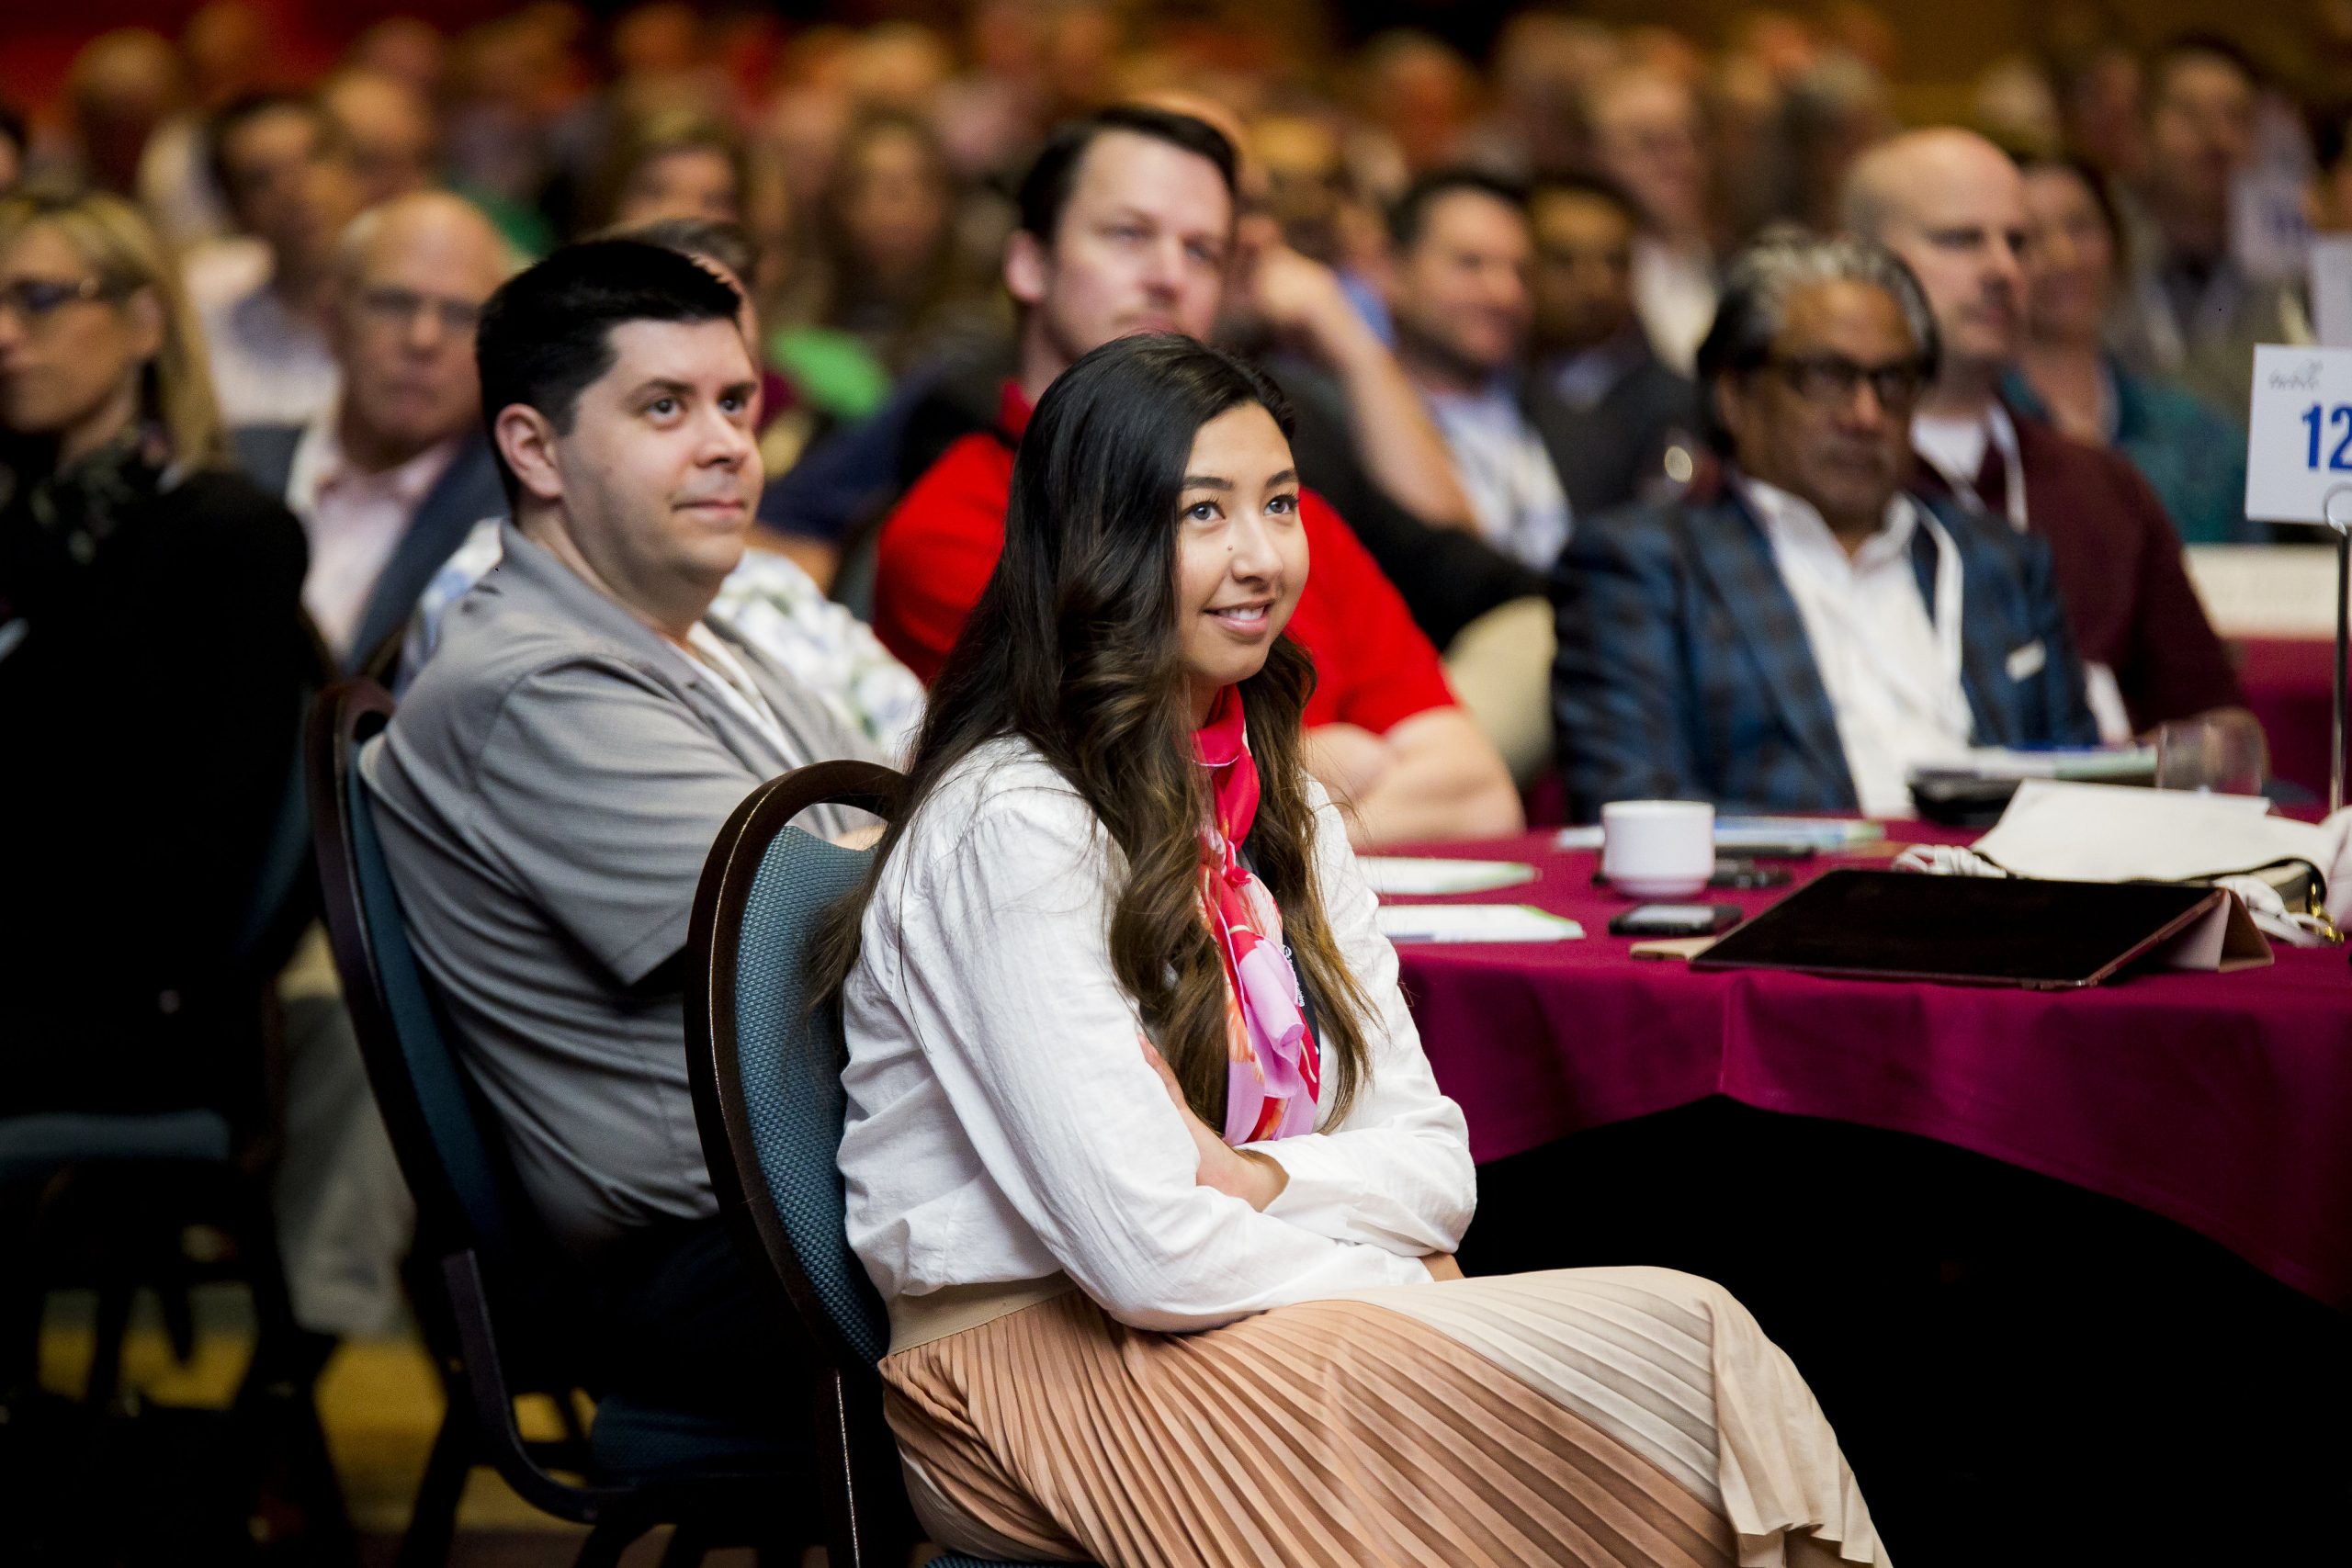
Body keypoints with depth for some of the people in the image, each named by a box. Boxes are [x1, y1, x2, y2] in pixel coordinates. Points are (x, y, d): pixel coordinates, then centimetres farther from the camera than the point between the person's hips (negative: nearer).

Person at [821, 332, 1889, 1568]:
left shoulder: (1282, 809, 15)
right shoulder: (1012, 829, -13)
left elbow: (1431, 1163, 10)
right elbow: (1149, 1255, -19)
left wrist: (1260, 1180, -11)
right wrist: (1410, 1285, -5)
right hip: (1038, 1363, -7)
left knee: (1693, 1328, -21)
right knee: (1682, 1350, -22)